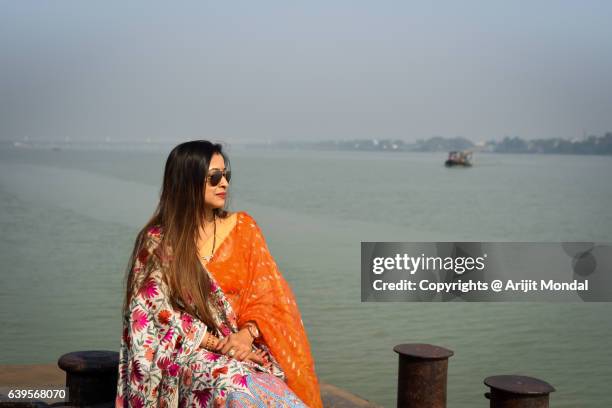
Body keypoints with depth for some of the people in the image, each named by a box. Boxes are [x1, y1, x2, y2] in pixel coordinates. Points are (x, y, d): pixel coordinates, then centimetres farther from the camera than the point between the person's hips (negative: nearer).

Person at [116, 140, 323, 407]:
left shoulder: (242, 227, 9)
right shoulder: (156, 243, 0)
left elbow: (264, 294, 6)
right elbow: (161, 314, -5)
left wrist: (247, 333, -15)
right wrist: (219, 344, -16)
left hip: (246, 344, 3)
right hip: (189, 350, -3)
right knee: (231, 383, -37)